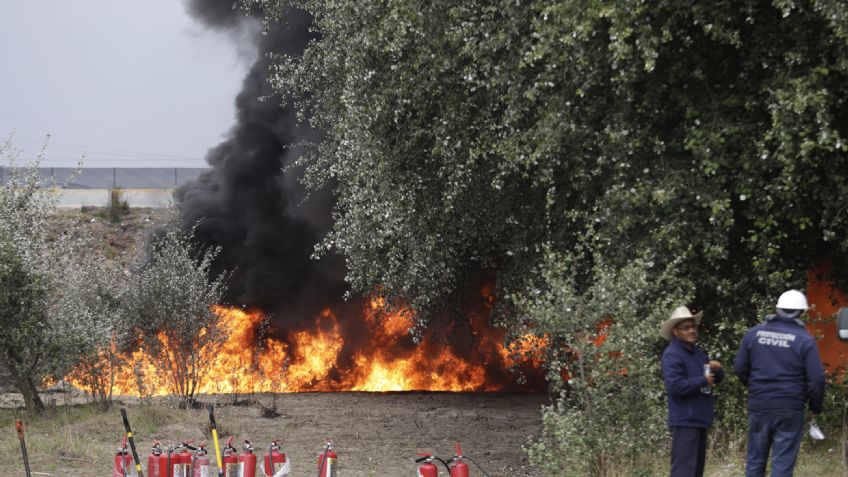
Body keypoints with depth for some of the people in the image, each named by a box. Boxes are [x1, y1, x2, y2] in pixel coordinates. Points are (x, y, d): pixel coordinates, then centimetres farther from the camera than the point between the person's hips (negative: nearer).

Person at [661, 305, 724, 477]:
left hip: (699, 419, 9)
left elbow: (717, 379, 20)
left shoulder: (696, 352, 16)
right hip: (684, 421, -9)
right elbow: (675, 386, -24)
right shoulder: (672, 354, -12)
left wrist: (716, 369, -3)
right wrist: (703, 381, -15)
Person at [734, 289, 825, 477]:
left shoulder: (754, 333, 2)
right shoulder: (804, 340, -8)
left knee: (755, 460, 13)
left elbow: (739, 367, 8)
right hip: (789, 409, -3)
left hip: (758, 405, 3)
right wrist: (816, 405, 7)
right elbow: (816, 378, -9)